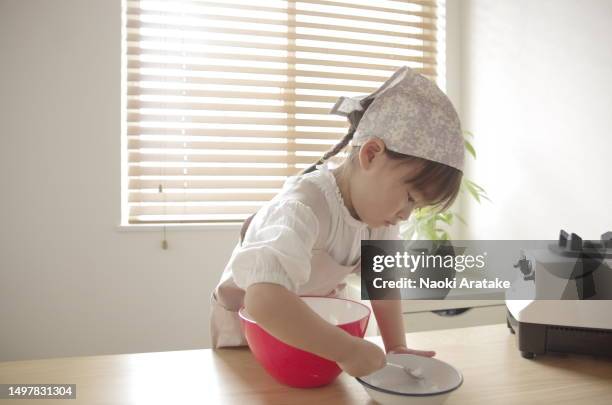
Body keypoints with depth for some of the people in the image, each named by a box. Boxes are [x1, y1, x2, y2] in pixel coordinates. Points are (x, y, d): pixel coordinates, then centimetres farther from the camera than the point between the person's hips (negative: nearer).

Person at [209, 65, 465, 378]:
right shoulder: (304, 210, -40)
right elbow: (264, 299, -53)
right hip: (249, 324, -5)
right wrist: (347, 349, -49)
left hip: (314, 319, 6)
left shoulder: (377, 206, -14)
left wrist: (396, 348, -15)